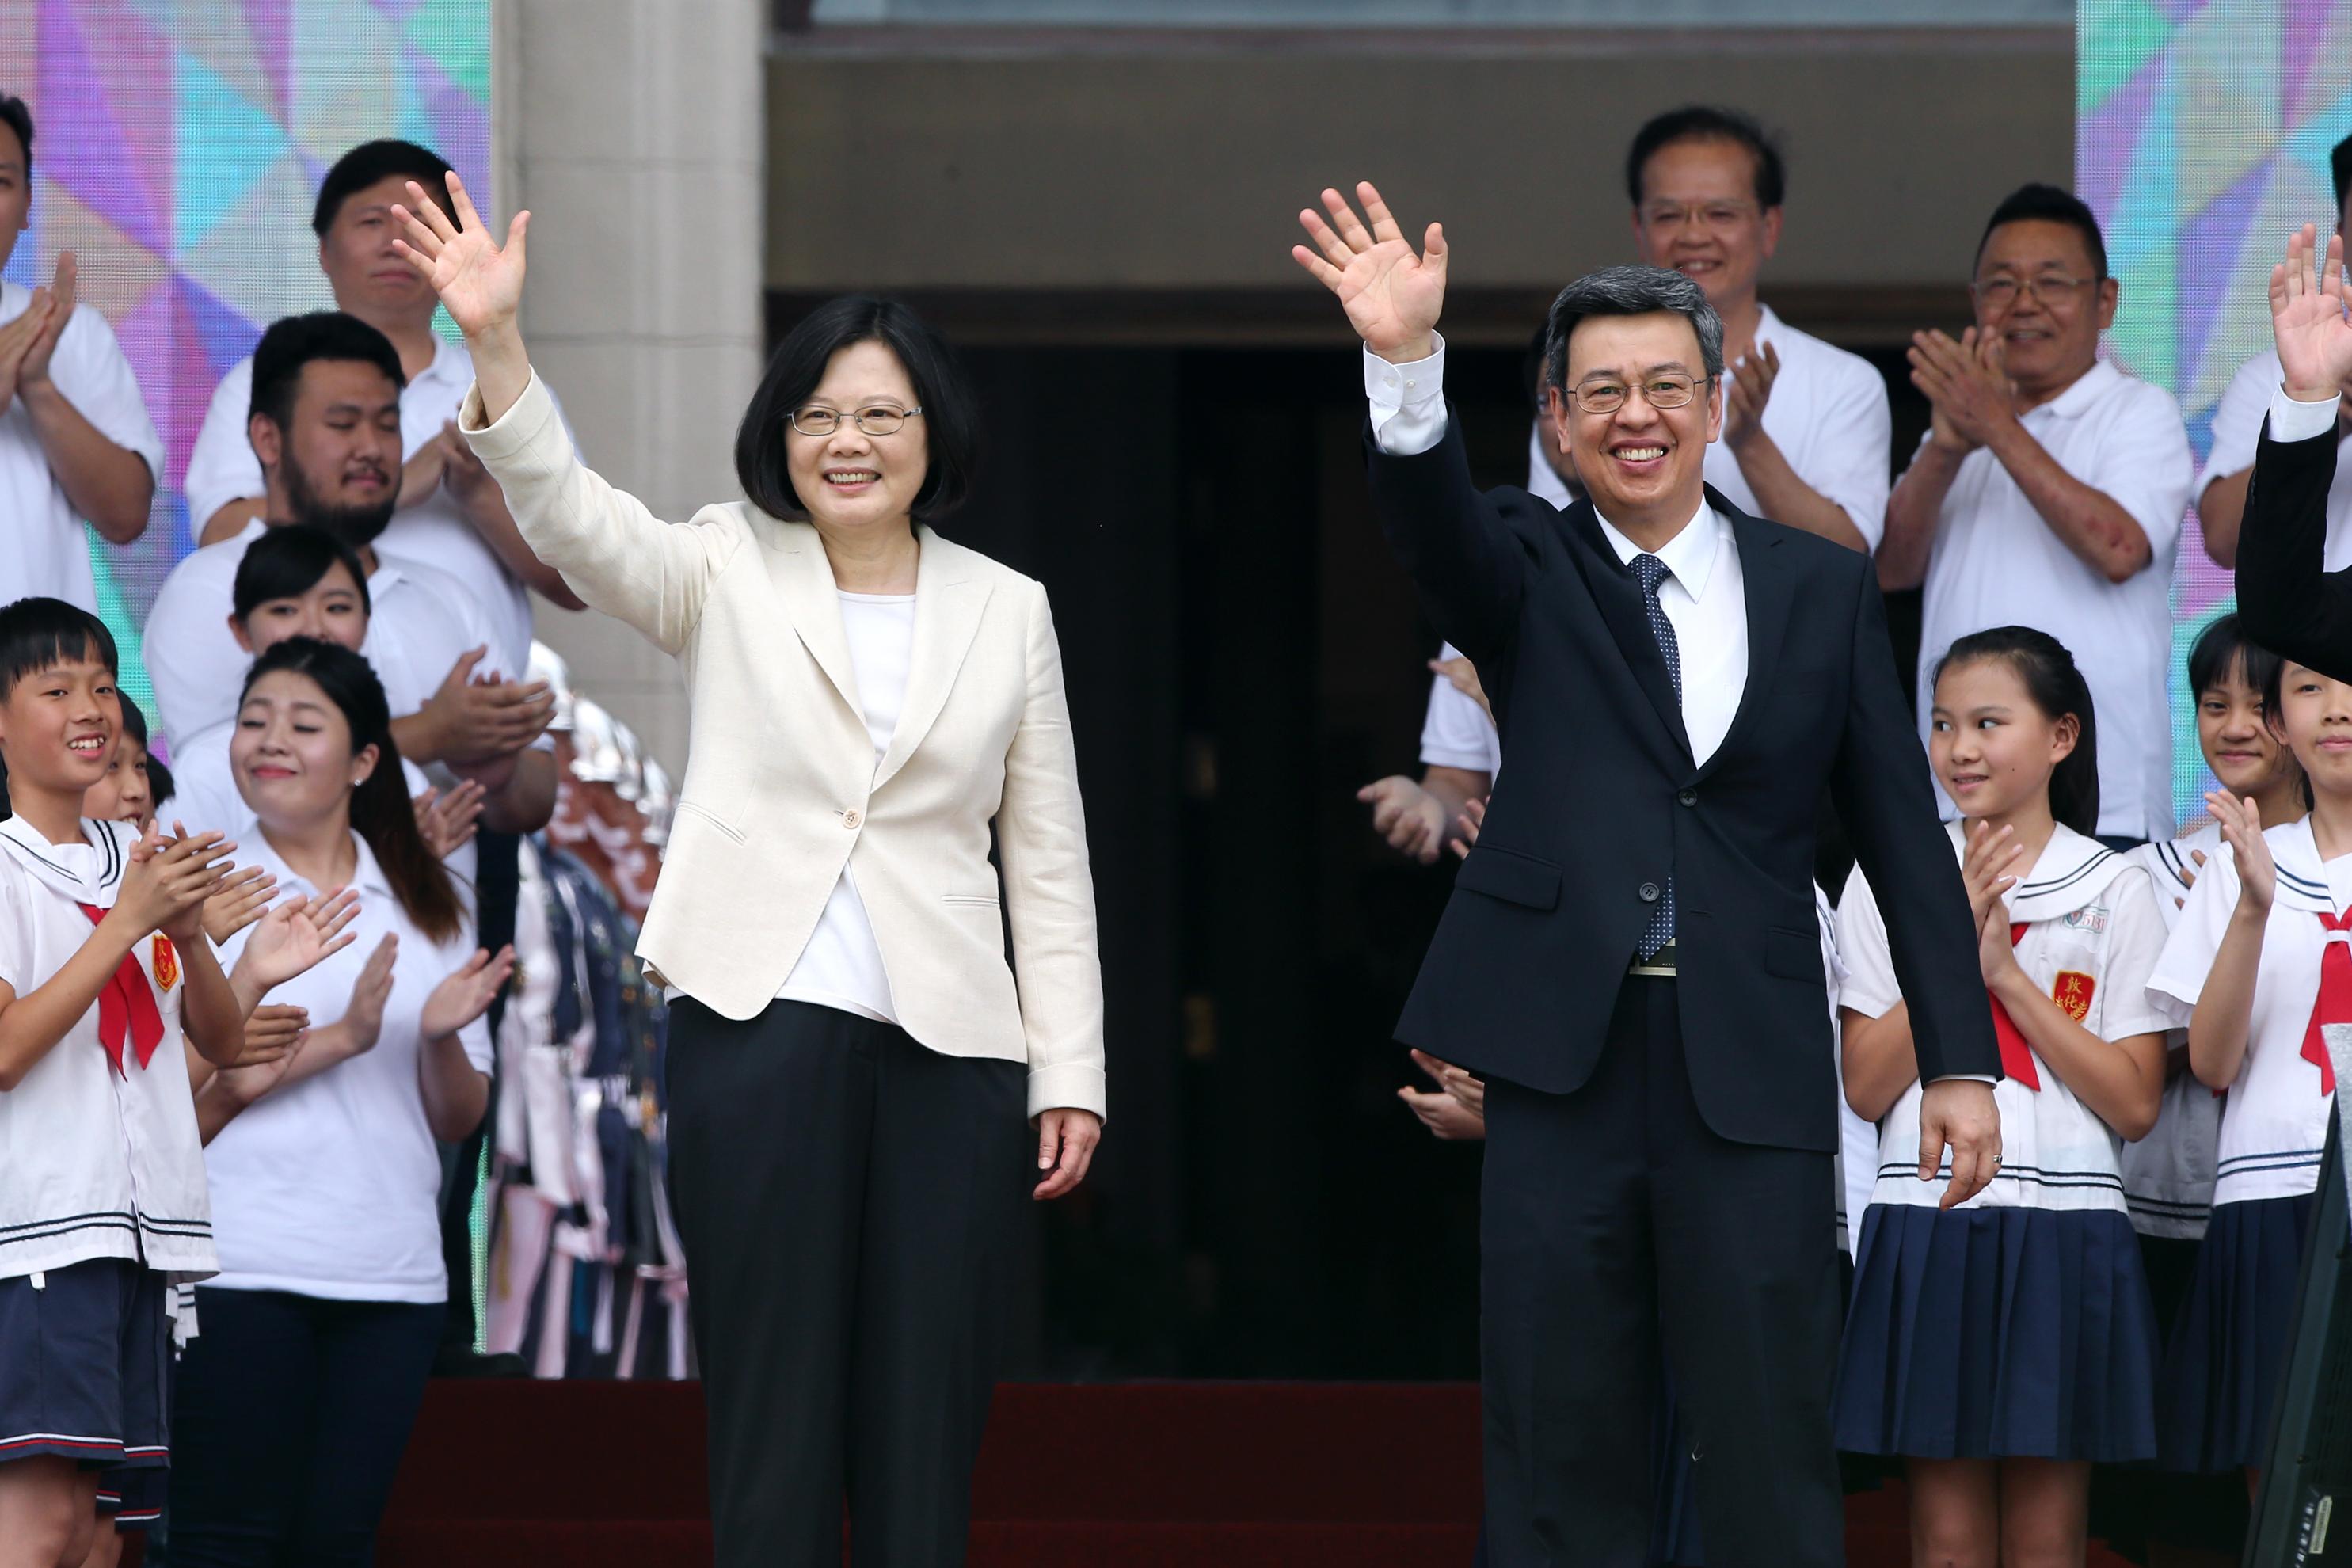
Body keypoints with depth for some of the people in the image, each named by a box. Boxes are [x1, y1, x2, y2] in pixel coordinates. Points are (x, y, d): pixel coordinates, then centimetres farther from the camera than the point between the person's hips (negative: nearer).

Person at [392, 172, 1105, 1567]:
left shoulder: (1008, 611, 12)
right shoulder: (729, 575, 7)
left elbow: (1050, 861, 12)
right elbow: (572, 515, -12)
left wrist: (1071, 1074, 6)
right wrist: (495, 345, -29)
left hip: (950, 1048, 1)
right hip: (761, 1030, -1)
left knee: (926, 1448, 1)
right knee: (773, 1430, -2)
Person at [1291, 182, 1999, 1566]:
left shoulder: (1822, 590, 9)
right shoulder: (1532, 572, 8)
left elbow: (1904, 832, 9)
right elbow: (1434, 520, -15)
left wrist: (1961, 1060, 4)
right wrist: (1405, 360, -35)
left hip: (1754, 1074, 0)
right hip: (1565, 1061, 0)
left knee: (1772, 1454, 0)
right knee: (1560, 1451, 4)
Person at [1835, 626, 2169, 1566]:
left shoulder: (2114, 893, 4)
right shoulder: (1887, 881, 6)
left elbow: (2137, 1104, -3)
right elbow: (1866, 1087, -1)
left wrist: (2007, 973, -9)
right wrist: (1954, 944, -9)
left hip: (2065, 1238, -1)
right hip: (1929, 1227, 1)